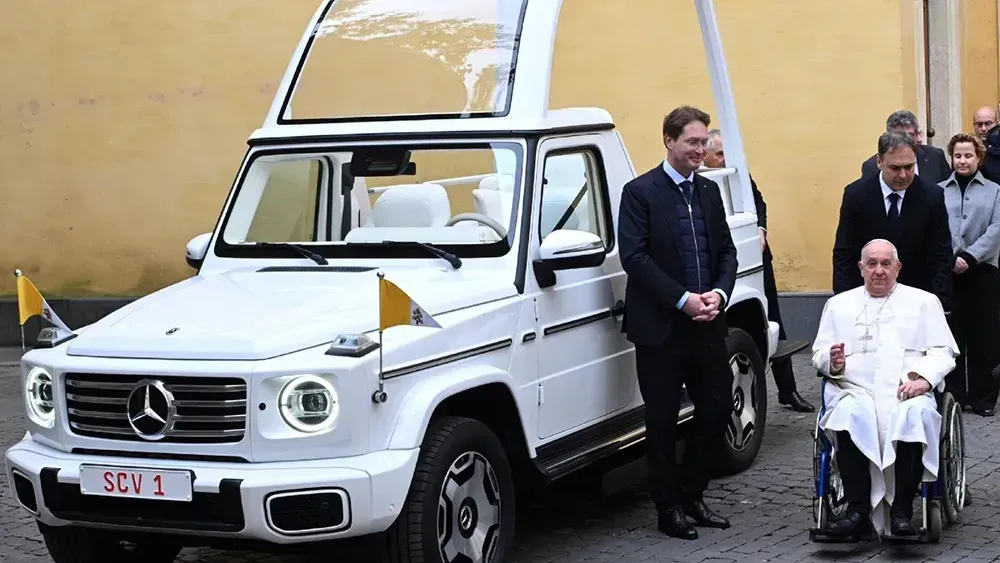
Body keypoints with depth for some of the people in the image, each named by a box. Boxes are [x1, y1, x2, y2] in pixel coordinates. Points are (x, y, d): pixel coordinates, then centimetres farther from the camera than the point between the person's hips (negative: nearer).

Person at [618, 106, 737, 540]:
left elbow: (726, 251, 13)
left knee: (716, 410, 8)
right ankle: (668, 508, 14)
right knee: (662, 421, 3)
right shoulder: (640, 192, -6)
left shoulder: (709, 191, 13)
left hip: (708, 323, 6)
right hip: (660, 327, -6)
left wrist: (718, 294, -6)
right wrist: (682, 299, -19)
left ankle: (691, 497, 24)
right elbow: (634, 257, -14)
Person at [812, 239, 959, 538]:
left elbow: (943, 352, 10)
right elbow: (818, 354, 17)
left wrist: (924, 377, -11)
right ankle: (858, 510, -35)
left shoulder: (923, 302, 20)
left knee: (915, 415, -37)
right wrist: (832, 362, -7)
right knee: (849, 414, -36)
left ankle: (902, 512, -33)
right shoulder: (839, 304, 24)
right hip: (855, 389, 1)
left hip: (907, 390, -1)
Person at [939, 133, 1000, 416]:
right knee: (951, 336, 3)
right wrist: (950, 258, -15)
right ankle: (953, 395, 11)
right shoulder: (939, 191, 7)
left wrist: (969, 257, -14)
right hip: (947, 273, 0)